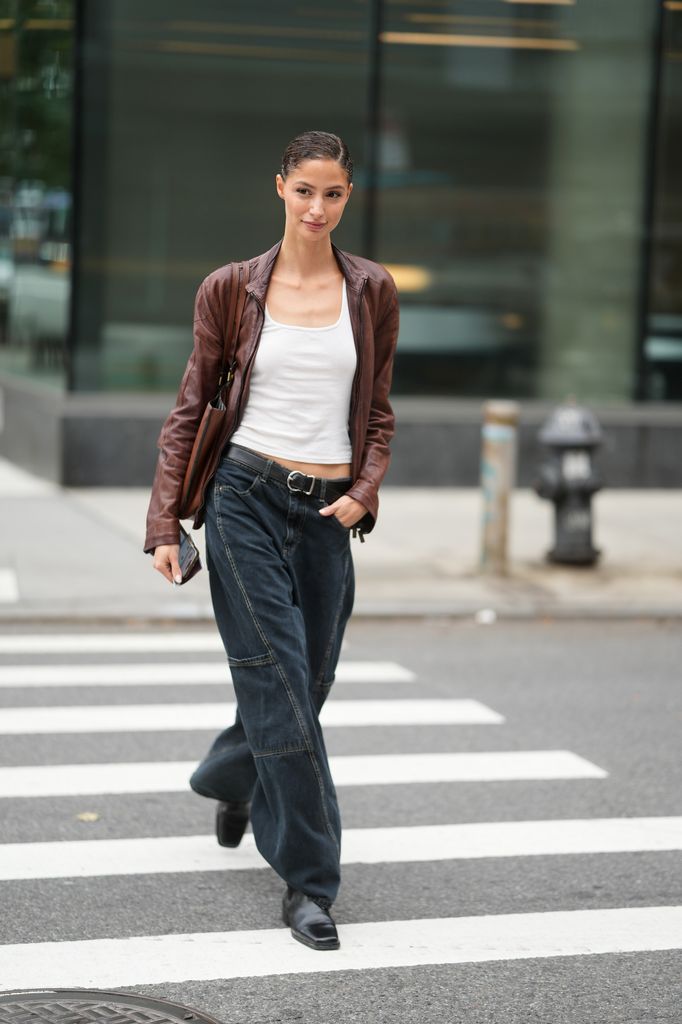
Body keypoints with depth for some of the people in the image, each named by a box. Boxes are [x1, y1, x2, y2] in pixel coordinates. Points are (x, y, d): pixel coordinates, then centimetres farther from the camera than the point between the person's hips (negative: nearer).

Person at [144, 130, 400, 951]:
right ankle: (309, 880, 1)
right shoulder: (231, 290, 0)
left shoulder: (371, 291, 5)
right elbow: (191, 408, 4)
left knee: (306, 685, 11)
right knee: (280, 684, -7)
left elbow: (377, 413, 14)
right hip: (246, 499, -3)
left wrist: (363, 491, -3)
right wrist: (164, 524, -1)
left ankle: (230, 780, 45)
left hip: (326, 513, 3)